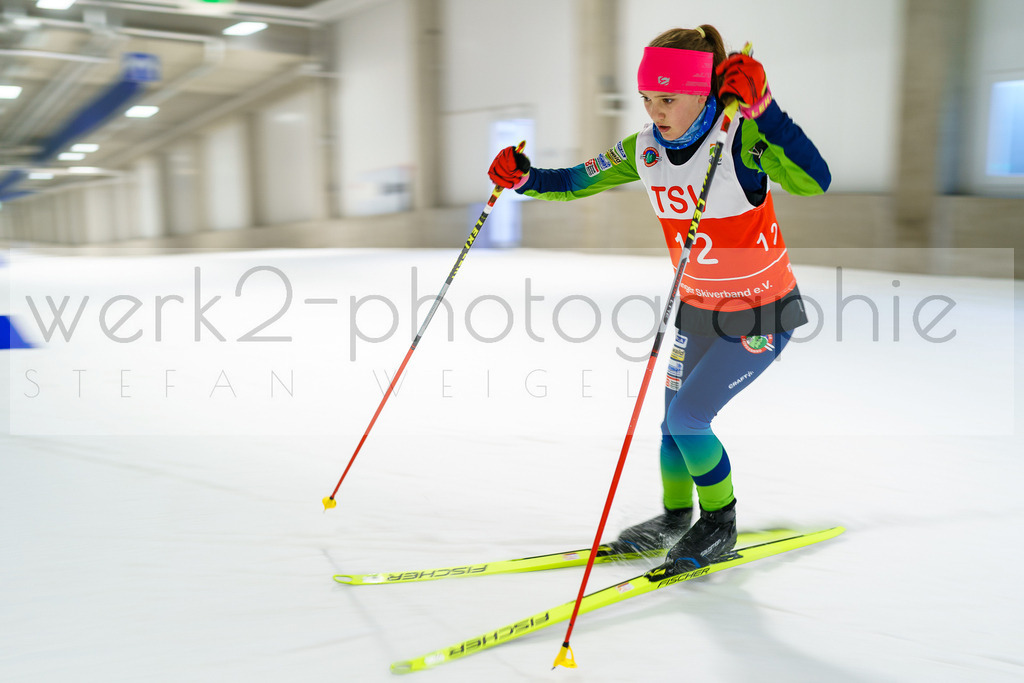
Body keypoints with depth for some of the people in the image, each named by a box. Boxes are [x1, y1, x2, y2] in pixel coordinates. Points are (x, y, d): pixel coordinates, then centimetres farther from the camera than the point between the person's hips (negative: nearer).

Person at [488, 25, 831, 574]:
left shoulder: (741, 139, -24)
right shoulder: (646, 148, -6)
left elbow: (813, 182, -40)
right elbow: (578, 182, 5)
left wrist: (762, 109, -44)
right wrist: (523, 178, -12)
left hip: (763, 315, -6)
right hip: (697, 308, 6)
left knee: (687, 415, -12)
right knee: (673, 423, 12)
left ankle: (720, 524, 15)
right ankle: (674, 517, 38)